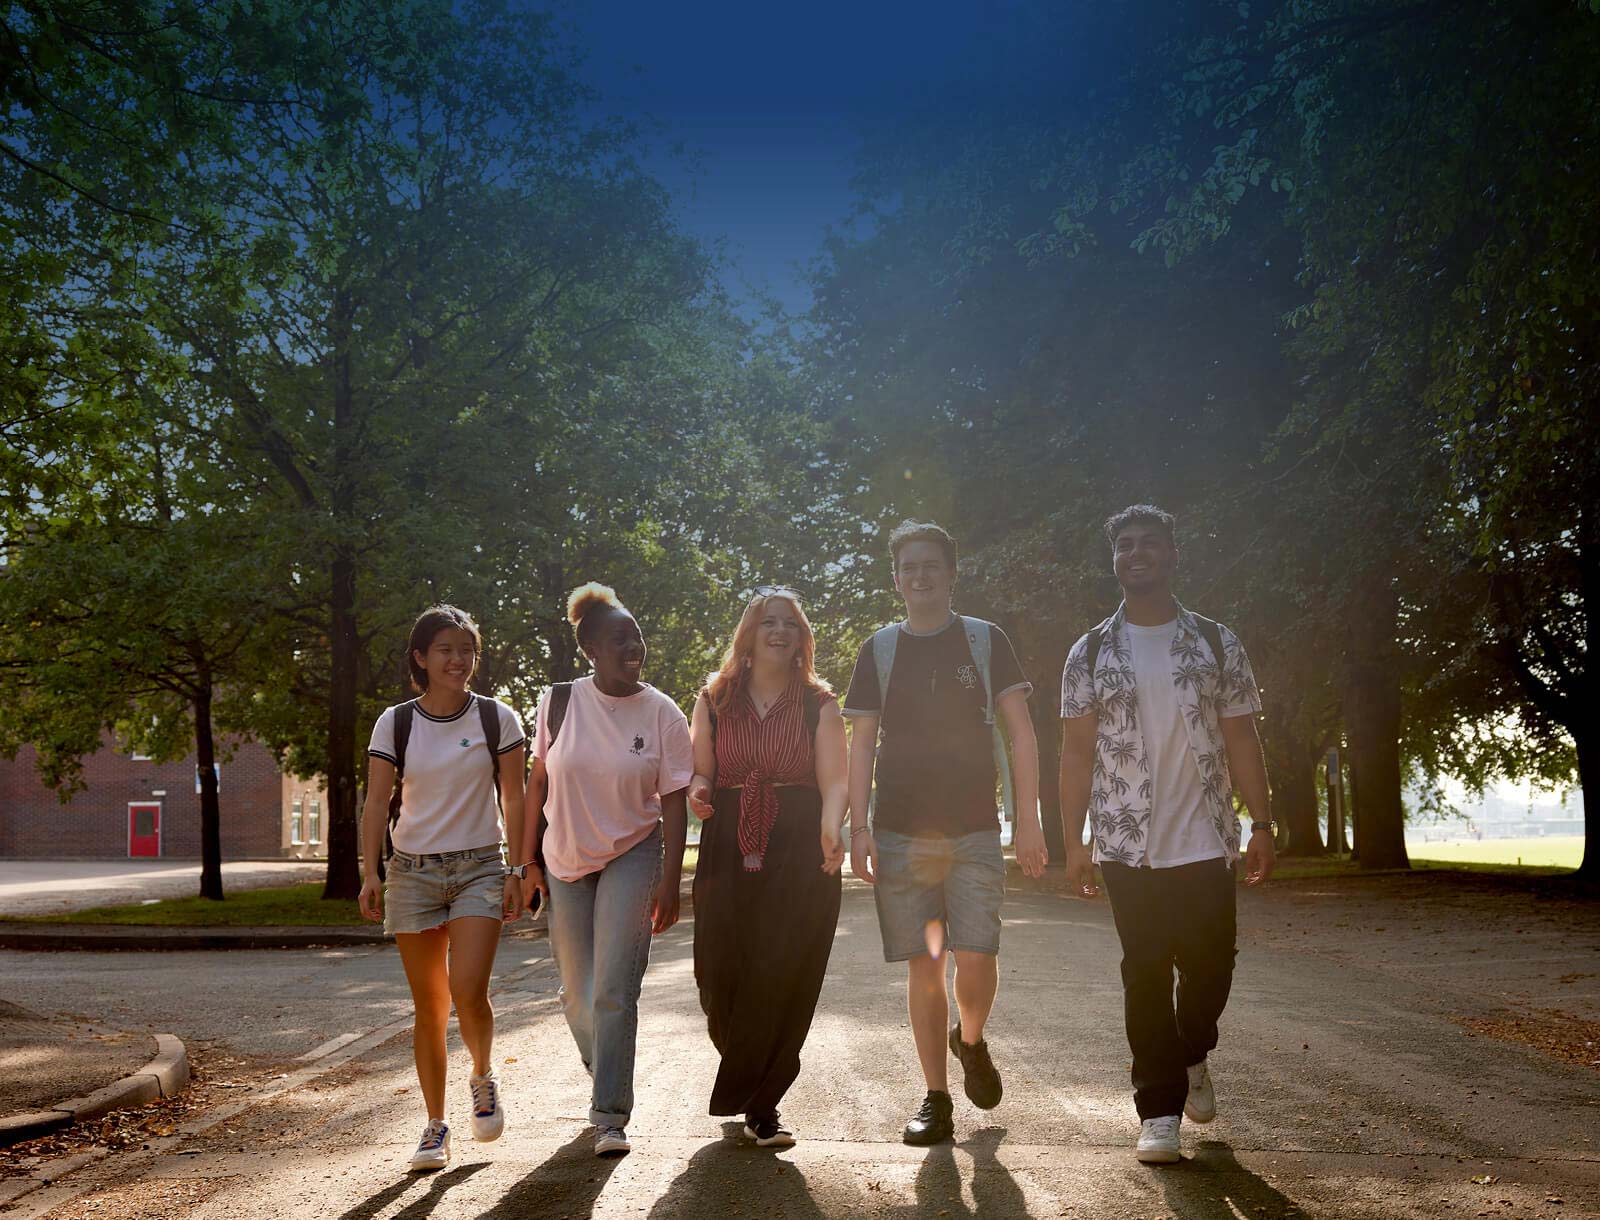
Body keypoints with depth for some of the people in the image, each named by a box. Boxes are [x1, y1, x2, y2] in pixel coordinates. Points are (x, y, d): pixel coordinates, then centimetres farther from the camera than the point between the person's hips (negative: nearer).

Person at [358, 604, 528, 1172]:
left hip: (479, 869, -1)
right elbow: (376, 804, 0)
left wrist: (517, 873, -4)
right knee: (428, 1008, 3)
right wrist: (370, 874, -10)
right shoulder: (395, 723, 2)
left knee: (468, 992, -17)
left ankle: (483, 1077, 13)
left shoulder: (497, 719, 1)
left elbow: (514, 801, 2)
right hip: (414, 870, 1)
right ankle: (435, 1126, 15)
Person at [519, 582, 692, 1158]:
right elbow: (538, 781, 5)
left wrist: (670, 882, -11)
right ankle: (602, 1072, 40)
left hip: (631, 856, -3)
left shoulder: (661, 713, -10)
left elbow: (674, 803, -8)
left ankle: (610, 1117, -4)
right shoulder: (560, 703, -5)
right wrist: (528, 857, 5)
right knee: (577, 992, 12)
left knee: (614, 992, -11)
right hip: (565, 859, 3)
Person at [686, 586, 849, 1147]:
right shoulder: (714, 701, 11)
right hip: (728, 855, 1)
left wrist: (832, 826, -27)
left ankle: (759, 1106, 9)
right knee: (719, 979, -2)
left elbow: (834, 779, -7)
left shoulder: (818, 705, 5)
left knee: (784, 984, -7)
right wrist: (697, 790, -12)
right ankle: (747, 1083, 29)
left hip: (800, 857, -1)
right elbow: (702, 770, 12)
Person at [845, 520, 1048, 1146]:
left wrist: (1029, 819, -4)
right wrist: (858, 828, -2)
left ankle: (971, 1040, 22)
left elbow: (1020, 731, 3)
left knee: (976, 956, -11)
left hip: (974, 830, -1)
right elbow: (861, 744, 8)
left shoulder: (985, 641, 6)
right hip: (900, 833, 1)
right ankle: (935, 1099, 11)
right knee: (923, 964, 2)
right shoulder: (879, 651, 9)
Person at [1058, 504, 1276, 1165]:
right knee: (1145, 973, 1)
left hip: (1204, 839, 1)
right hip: (1128, 844, -1)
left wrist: (1262, 824, -1)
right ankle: (1159, 1111, 9)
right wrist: (1073, 842, -3)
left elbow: (1242, 740, 7)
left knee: (1209, 964, 2)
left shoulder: (1216, 643, 7)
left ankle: (1193, 1055, 33)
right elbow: (1076, 752, 3)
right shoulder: (1091, 652, 5)